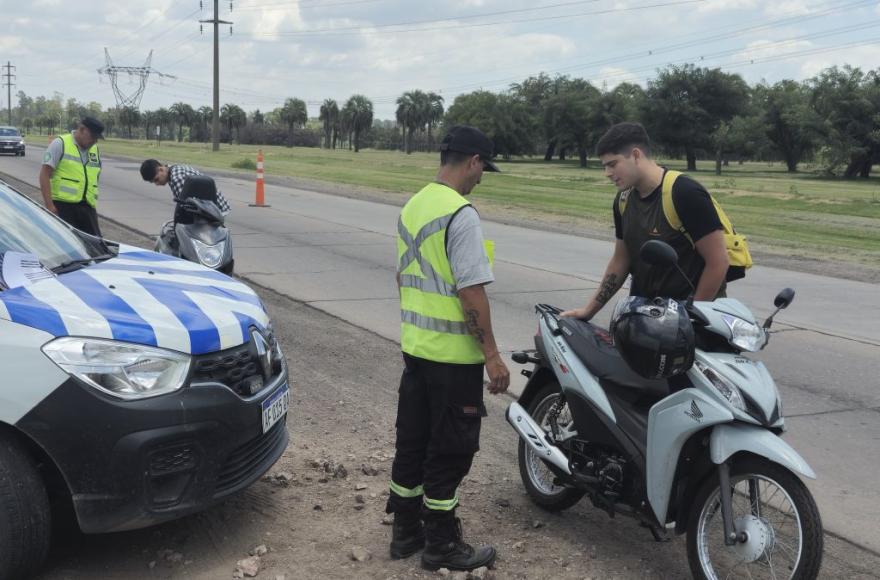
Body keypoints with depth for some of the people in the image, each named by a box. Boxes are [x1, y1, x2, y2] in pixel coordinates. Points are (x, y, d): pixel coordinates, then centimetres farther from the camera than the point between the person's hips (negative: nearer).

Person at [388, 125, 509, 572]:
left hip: (414, 346, 9)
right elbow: (471, 292, -21)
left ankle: (405, 529, 28)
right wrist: (492, 354, -16)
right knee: (449, 450, 3)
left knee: (412, 441, 16)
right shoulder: (461, 215, -19)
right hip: (453, 355, -8)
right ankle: (441, 544, 14)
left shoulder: (412, 207, 9)